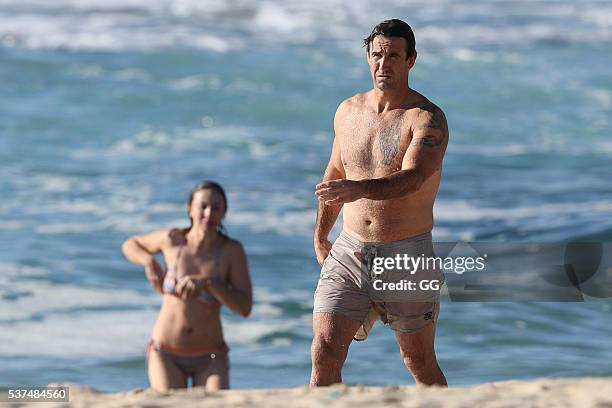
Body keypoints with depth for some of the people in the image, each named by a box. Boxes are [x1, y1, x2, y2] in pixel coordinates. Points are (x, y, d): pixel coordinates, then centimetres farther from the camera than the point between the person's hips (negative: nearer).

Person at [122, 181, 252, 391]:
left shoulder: (232, 250, -11)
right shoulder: (173, 239, -8)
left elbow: (245, 307, -16)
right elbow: (130, 245, 12)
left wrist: (207, 283, -29)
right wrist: (150, 262, -9)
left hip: (210, 358, 0)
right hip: (166, 355, 0)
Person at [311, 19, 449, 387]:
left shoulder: (428, 119, -12)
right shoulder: (348, 112, 6)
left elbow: (412, 178, -29)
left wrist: (359, 189, -47)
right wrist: (320, 236, 27)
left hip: (407, 258, -4)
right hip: (349, 252, 4)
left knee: (420, 363, 10)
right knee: (324, 352, -11)